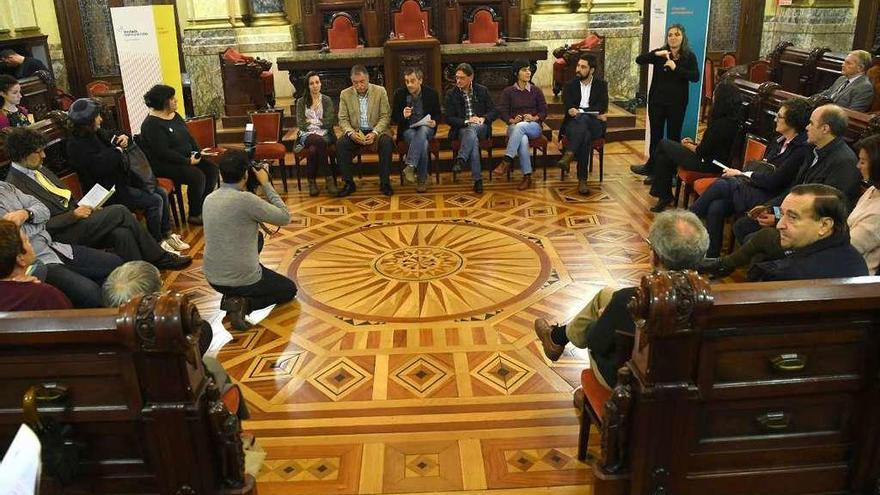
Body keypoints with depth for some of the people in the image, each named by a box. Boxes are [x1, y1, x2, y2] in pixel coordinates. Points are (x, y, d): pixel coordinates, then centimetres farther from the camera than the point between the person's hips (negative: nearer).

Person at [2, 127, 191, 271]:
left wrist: (82, 208, 5)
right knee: (119, 212, -18)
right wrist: (74, 215, -15)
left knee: (121, 233, -20)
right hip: (64, 234, -8)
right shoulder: (15, 186, -12)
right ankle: (160, 258, -6)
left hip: (73, 215, 8)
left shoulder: (38, 169, 16)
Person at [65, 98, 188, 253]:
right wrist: (118, 150, -13)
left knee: (162, 193, 2)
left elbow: (108, 136, 30)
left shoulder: (96, 133, 9)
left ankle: (167, 234, 11)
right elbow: (102, 166, -30)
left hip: (120, 179, 10)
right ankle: (156, 243, -5)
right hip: (108, 191, -10)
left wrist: (121, 138, 5)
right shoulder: (77, 145, -19)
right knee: (154, 201, -19)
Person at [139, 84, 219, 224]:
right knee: (197, 176, -26)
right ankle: (194, 215, -9)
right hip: (164, 164, -9)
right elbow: (163, 152, -24)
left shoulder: (175, 115, 10)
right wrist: (188, 161, -23)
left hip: (186, 158, 9)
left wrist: (197, 152, -3)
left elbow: (189, 136, 15)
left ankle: (203, 207, 4)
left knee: (211, 169, -7)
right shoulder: (152, 124, -18)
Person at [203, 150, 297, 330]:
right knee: (290, 289, 22)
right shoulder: (246, 199, -23)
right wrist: (266, 184, -6)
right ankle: (244, 303, -5)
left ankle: (232, 296, 14)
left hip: (213, 278, 7)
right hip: (242, 280, -7)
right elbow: (285, 217, -12)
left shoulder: (209, 199, 1)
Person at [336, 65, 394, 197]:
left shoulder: (380, 91, -2)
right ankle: (349, 183, -15)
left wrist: (374, 133, -20)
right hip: (355, 131, 1)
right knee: (340, 145, -27)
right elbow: (343, 119, 2)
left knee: (387, 142, -33)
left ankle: (384, 183, -21)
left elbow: (385, 116, -4)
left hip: (376, 130, -1)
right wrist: (351, 133, -19)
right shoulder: (345, 94, 2)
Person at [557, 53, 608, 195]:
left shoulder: (601, 85, 12)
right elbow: (568, 107, -1)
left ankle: (568, 156, -48)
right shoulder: (570, 85, 14)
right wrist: (594, 113, -12)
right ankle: (582, 179, -42)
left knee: (583, 119, -38)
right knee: (585, 136, -37)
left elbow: (601, 108, -3)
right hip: (574, 124, 1)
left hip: (594, 125, 0)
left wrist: (579, 111, -14)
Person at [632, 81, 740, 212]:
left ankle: (649, 169, 31)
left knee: (664, 144, 3)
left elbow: (702, 152, -19)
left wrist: (688, 145, -1)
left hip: (706, 164, -9)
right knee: (663, 157, 8)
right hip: (714, 160, 9)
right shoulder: (732, 120, 2)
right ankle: (664, 197, 14)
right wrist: (695, 144, 9)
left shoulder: (720, 124, -26)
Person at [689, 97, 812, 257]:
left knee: (721, 185, -26)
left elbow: (774, 180, -15)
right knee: (715, 207, -22)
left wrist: (742, 174, -7)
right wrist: (741, 173, 0)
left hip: (767, 198, -7)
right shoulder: (780, 140, 15)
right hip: (752, 187, 7)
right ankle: (712, 258, -17)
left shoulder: (802, 149, -11)